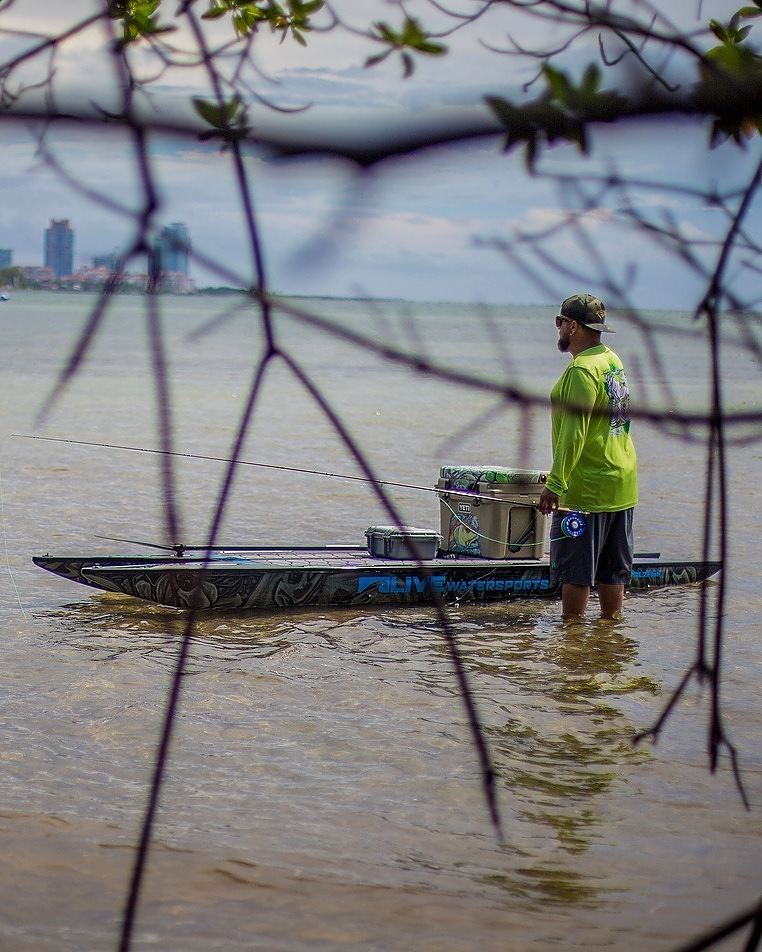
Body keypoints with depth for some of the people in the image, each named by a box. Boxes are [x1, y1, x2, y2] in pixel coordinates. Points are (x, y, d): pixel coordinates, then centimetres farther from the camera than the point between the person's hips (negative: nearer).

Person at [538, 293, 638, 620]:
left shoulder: (581, 370, -17)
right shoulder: (613, 361, 13)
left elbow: (573, 434, -22)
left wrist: (555, 484, -22)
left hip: (586, 490, -9)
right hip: (622, 487, 9)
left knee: (575, 571, -3)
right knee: (611, 571, 13)